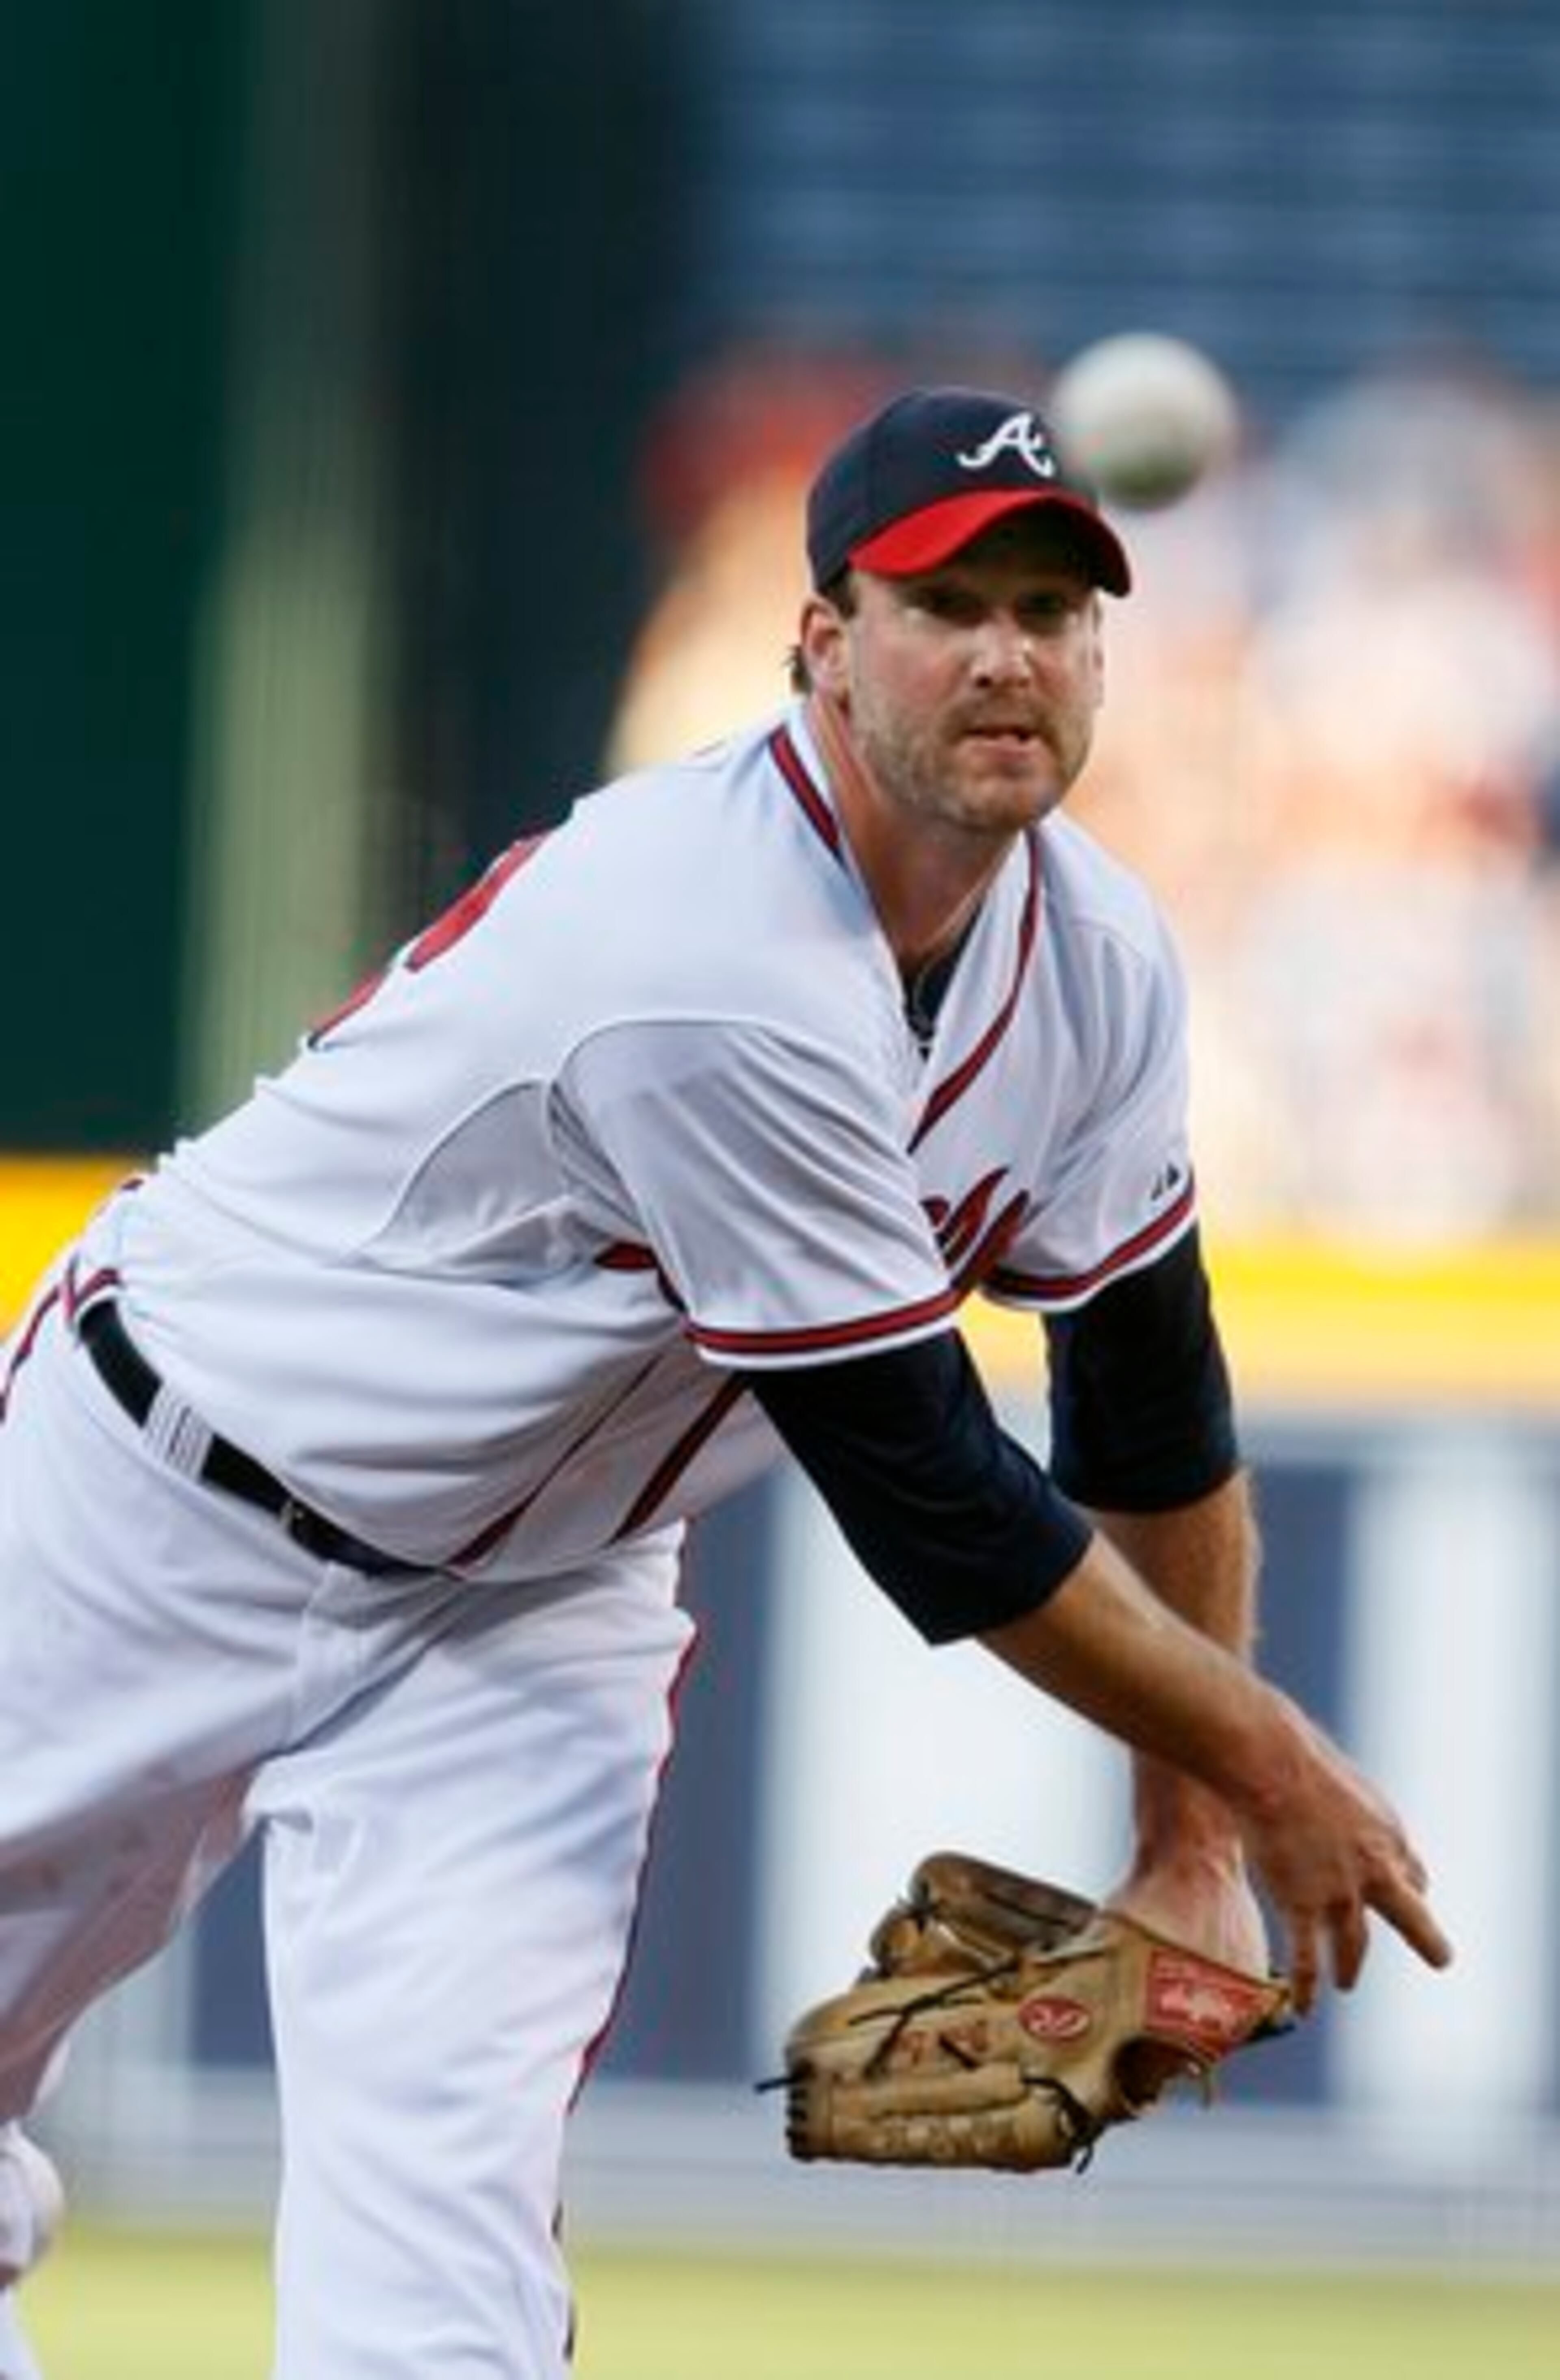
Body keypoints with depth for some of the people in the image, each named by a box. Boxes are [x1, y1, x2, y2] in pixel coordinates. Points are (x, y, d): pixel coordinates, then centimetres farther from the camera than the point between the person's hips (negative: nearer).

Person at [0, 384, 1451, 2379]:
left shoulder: (1094, 962, -8)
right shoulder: (728, 973, -34)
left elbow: (1150, 1395, 5)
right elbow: (928, 1497, -29)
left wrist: (1188, 1846, 4)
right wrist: (1265, 1765, -19)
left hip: (534, 1601, 5)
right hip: (182, 1515, -5)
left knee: (449, 2188, -12)